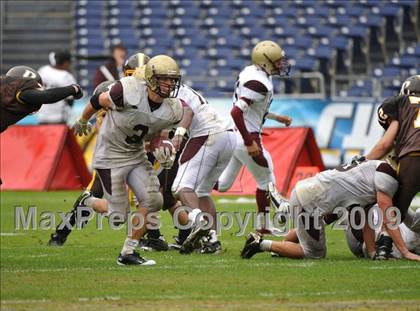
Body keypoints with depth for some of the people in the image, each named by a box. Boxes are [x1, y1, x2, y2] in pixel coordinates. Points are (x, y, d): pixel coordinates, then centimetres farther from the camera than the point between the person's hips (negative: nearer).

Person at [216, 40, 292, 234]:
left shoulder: (251, 73, 10)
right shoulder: (258, 83, -21)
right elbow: (236, 112, -29)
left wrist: (276, 117, 27)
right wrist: (249, 143, -26)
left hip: (234, 137, 9)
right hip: (245, 137, -9)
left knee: (223, 184, 17)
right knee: (266, 182, 8)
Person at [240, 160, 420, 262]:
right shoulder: (386, 173, -9)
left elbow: (366, 223, 20)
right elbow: (388, 219, -13)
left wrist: (373, 252, 16)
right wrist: (405, 252, -11)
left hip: (302, 189, 10)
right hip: (310, 202, -10)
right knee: (314, 253, 5)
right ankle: (263, 244, 3)